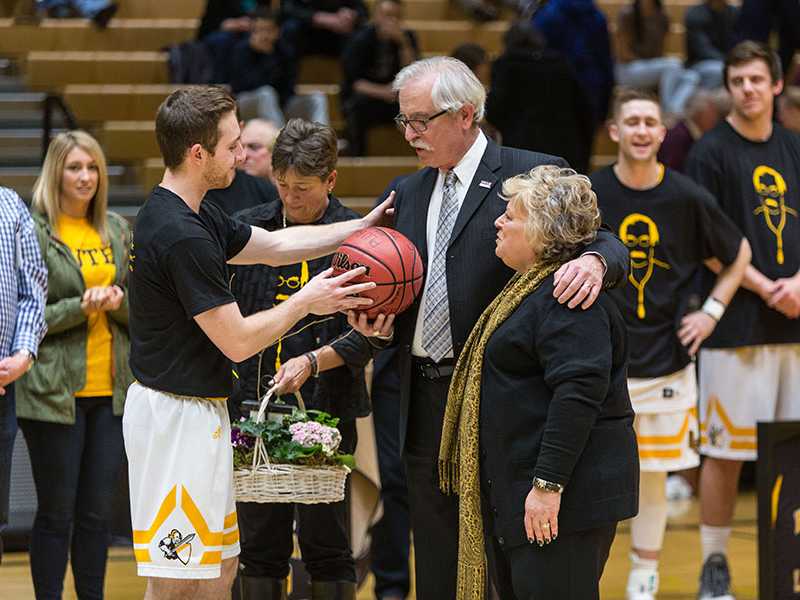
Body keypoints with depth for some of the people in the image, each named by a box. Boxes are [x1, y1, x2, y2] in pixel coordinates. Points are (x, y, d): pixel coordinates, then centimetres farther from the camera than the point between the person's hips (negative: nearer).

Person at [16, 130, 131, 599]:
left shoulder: (118, 230, 12)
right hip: (56, 392, -5)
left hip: (111, 390, 5)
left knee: (98, 512, 8)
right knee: (57, 512, 0)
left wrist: (119, 302, -7)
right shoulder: (33, 232, -4)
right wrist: (81, 307, -19)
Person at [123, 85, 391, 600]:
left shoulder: (196, 216, 10)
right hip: (179, 416, -11)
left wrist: (361, 227, 20)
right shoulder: (182, 236, -22)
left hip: (199, 411, 11)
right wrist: (307, 302, -5)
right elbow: (238, 341, -18)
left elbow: (274, 245, 24)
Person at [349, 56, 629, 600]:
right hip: (425, 403, 6)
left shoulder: (535, 175, -4)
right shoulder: (408, 194, 16)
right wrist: (373, 310, -1)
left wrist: (594, 261, -32)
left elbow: (605, 243, -9)